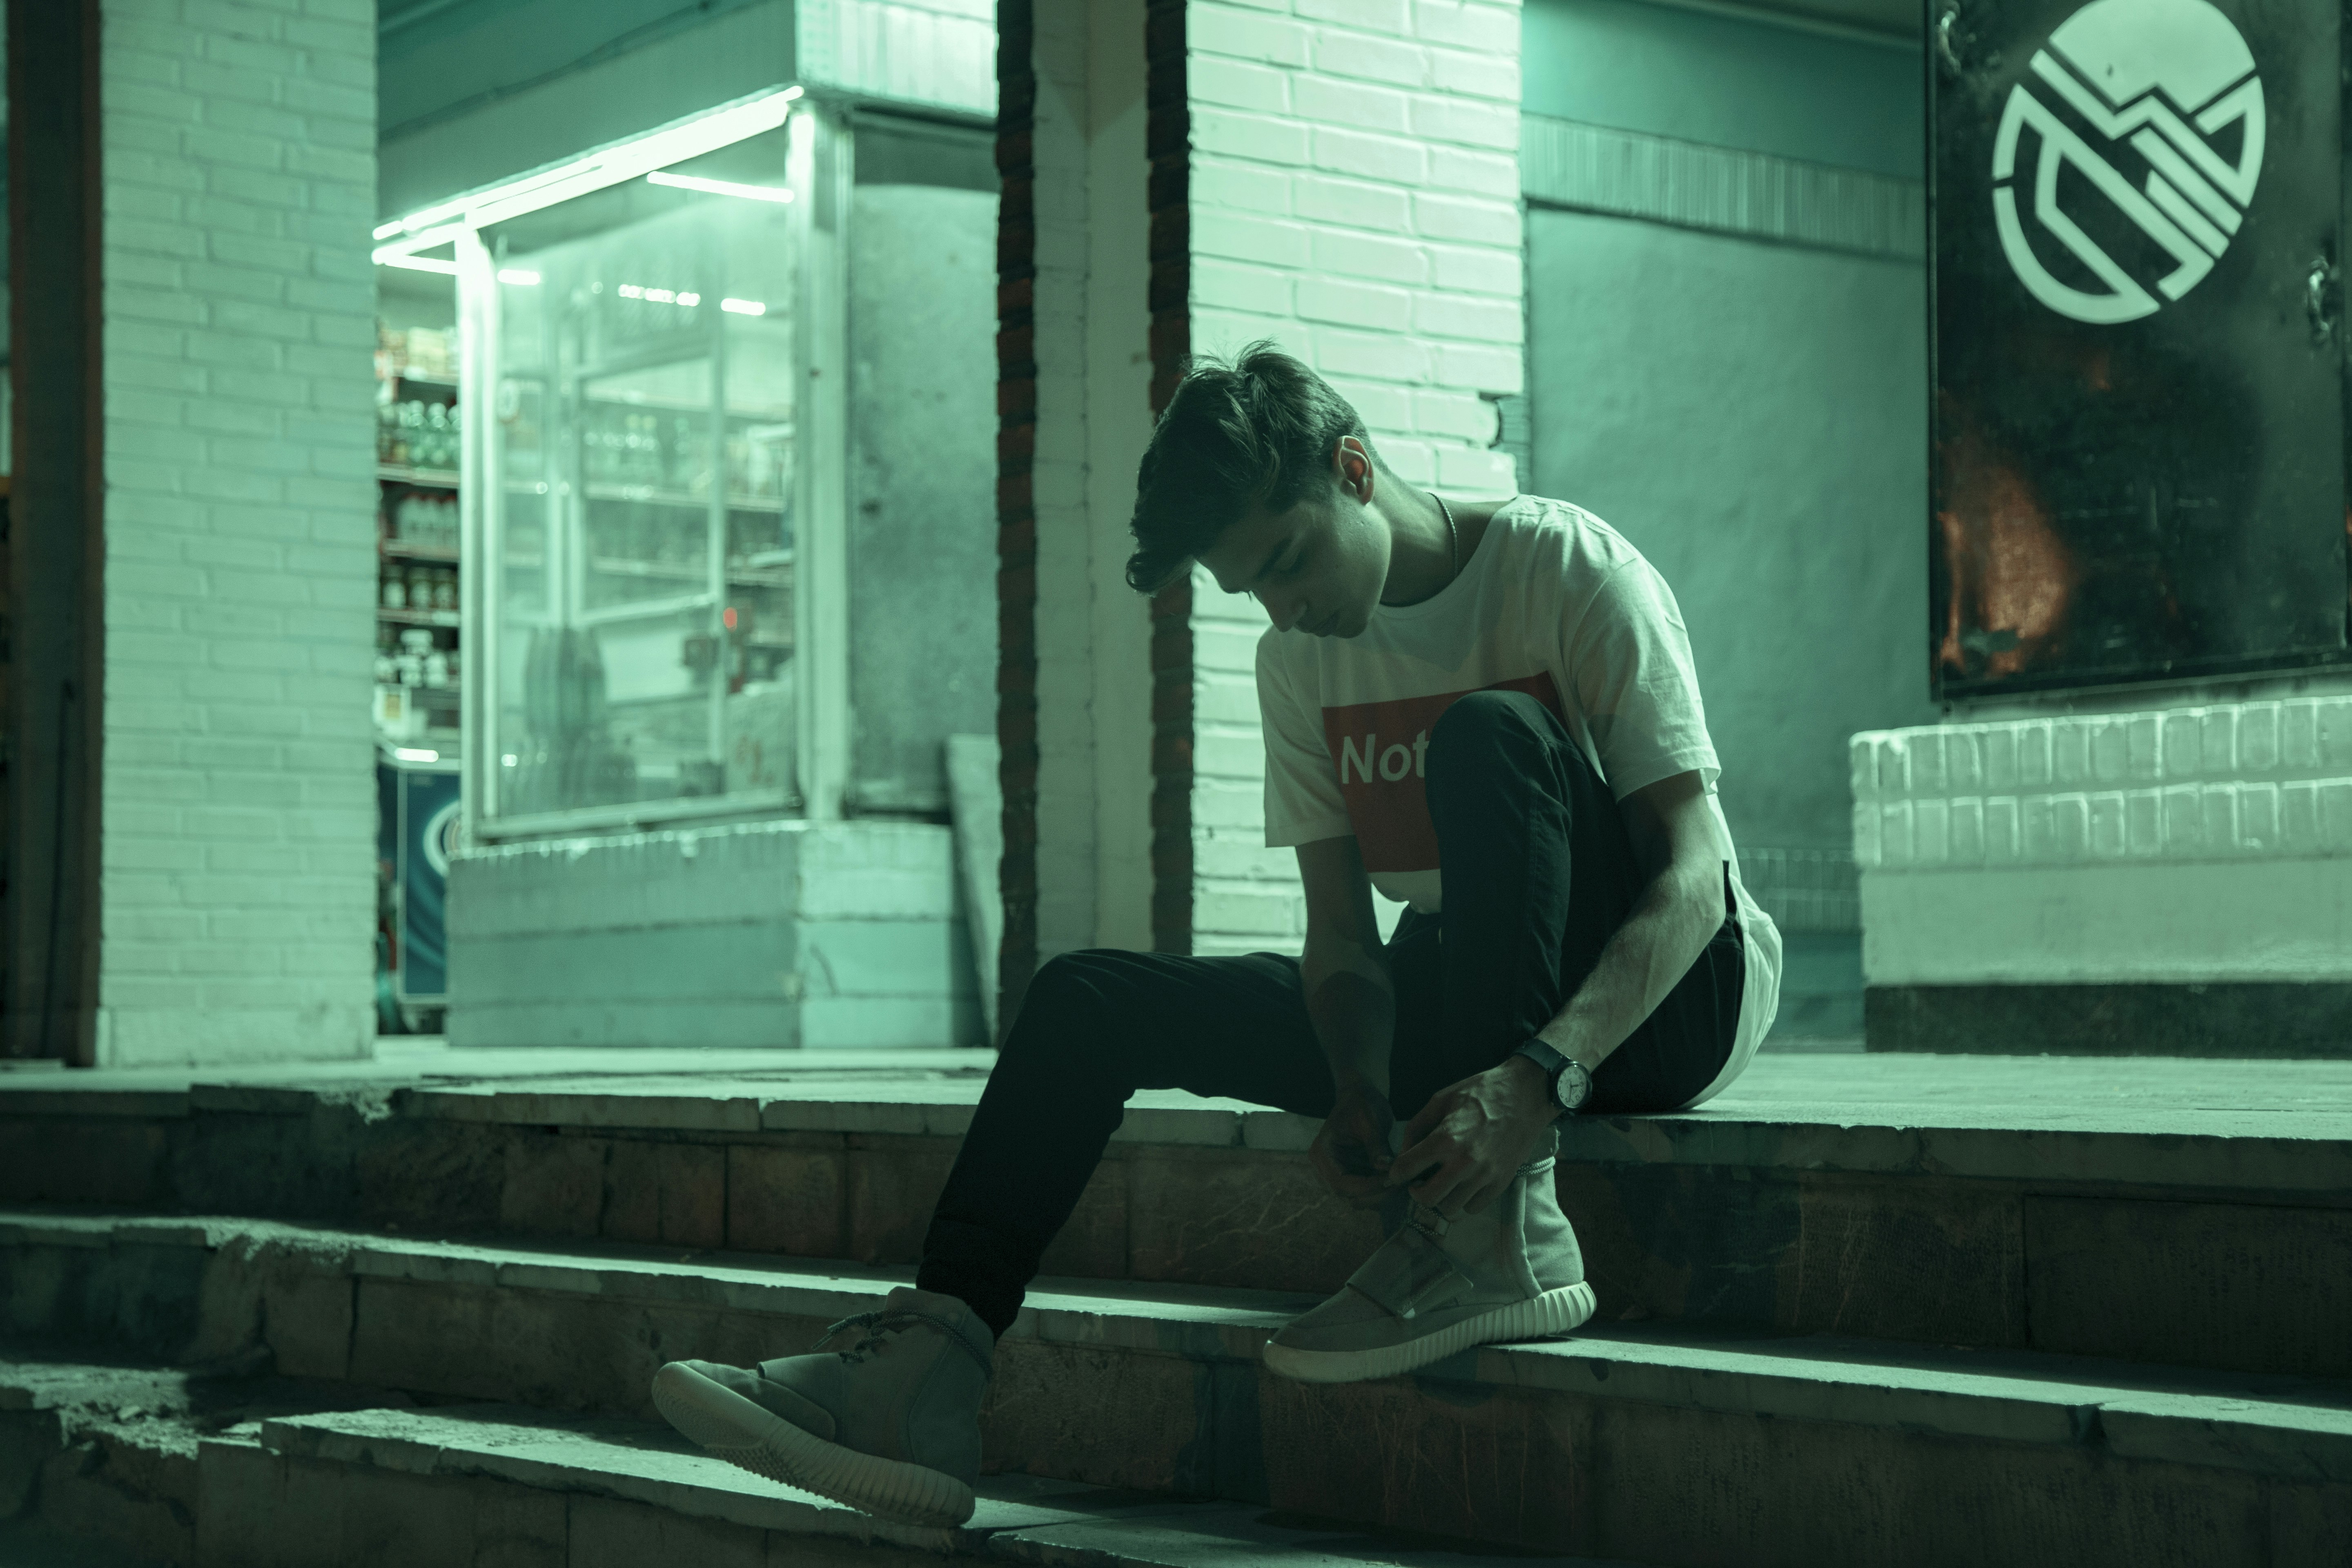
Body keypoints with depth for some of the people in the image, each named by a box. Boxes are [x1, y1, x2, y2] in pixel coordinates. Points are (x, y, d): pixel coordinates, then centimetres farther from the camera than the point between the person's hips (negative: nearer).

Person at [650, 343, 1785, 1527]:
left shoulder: (1567, 569, -13)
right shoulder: (1299, 663, 5)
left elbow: (1691, 875, -22)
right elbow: (1342, 933, -1)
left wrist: (1538, 1074, -37)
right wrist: (1360, 1092, -24)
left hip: (1666, 989, -6)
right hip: (1458, 1004, 6)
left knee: (1488, 733, -33)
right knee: (1092, 1000, -6)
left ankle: (1498, 1239, -36)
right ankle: (924, 1385, -21)